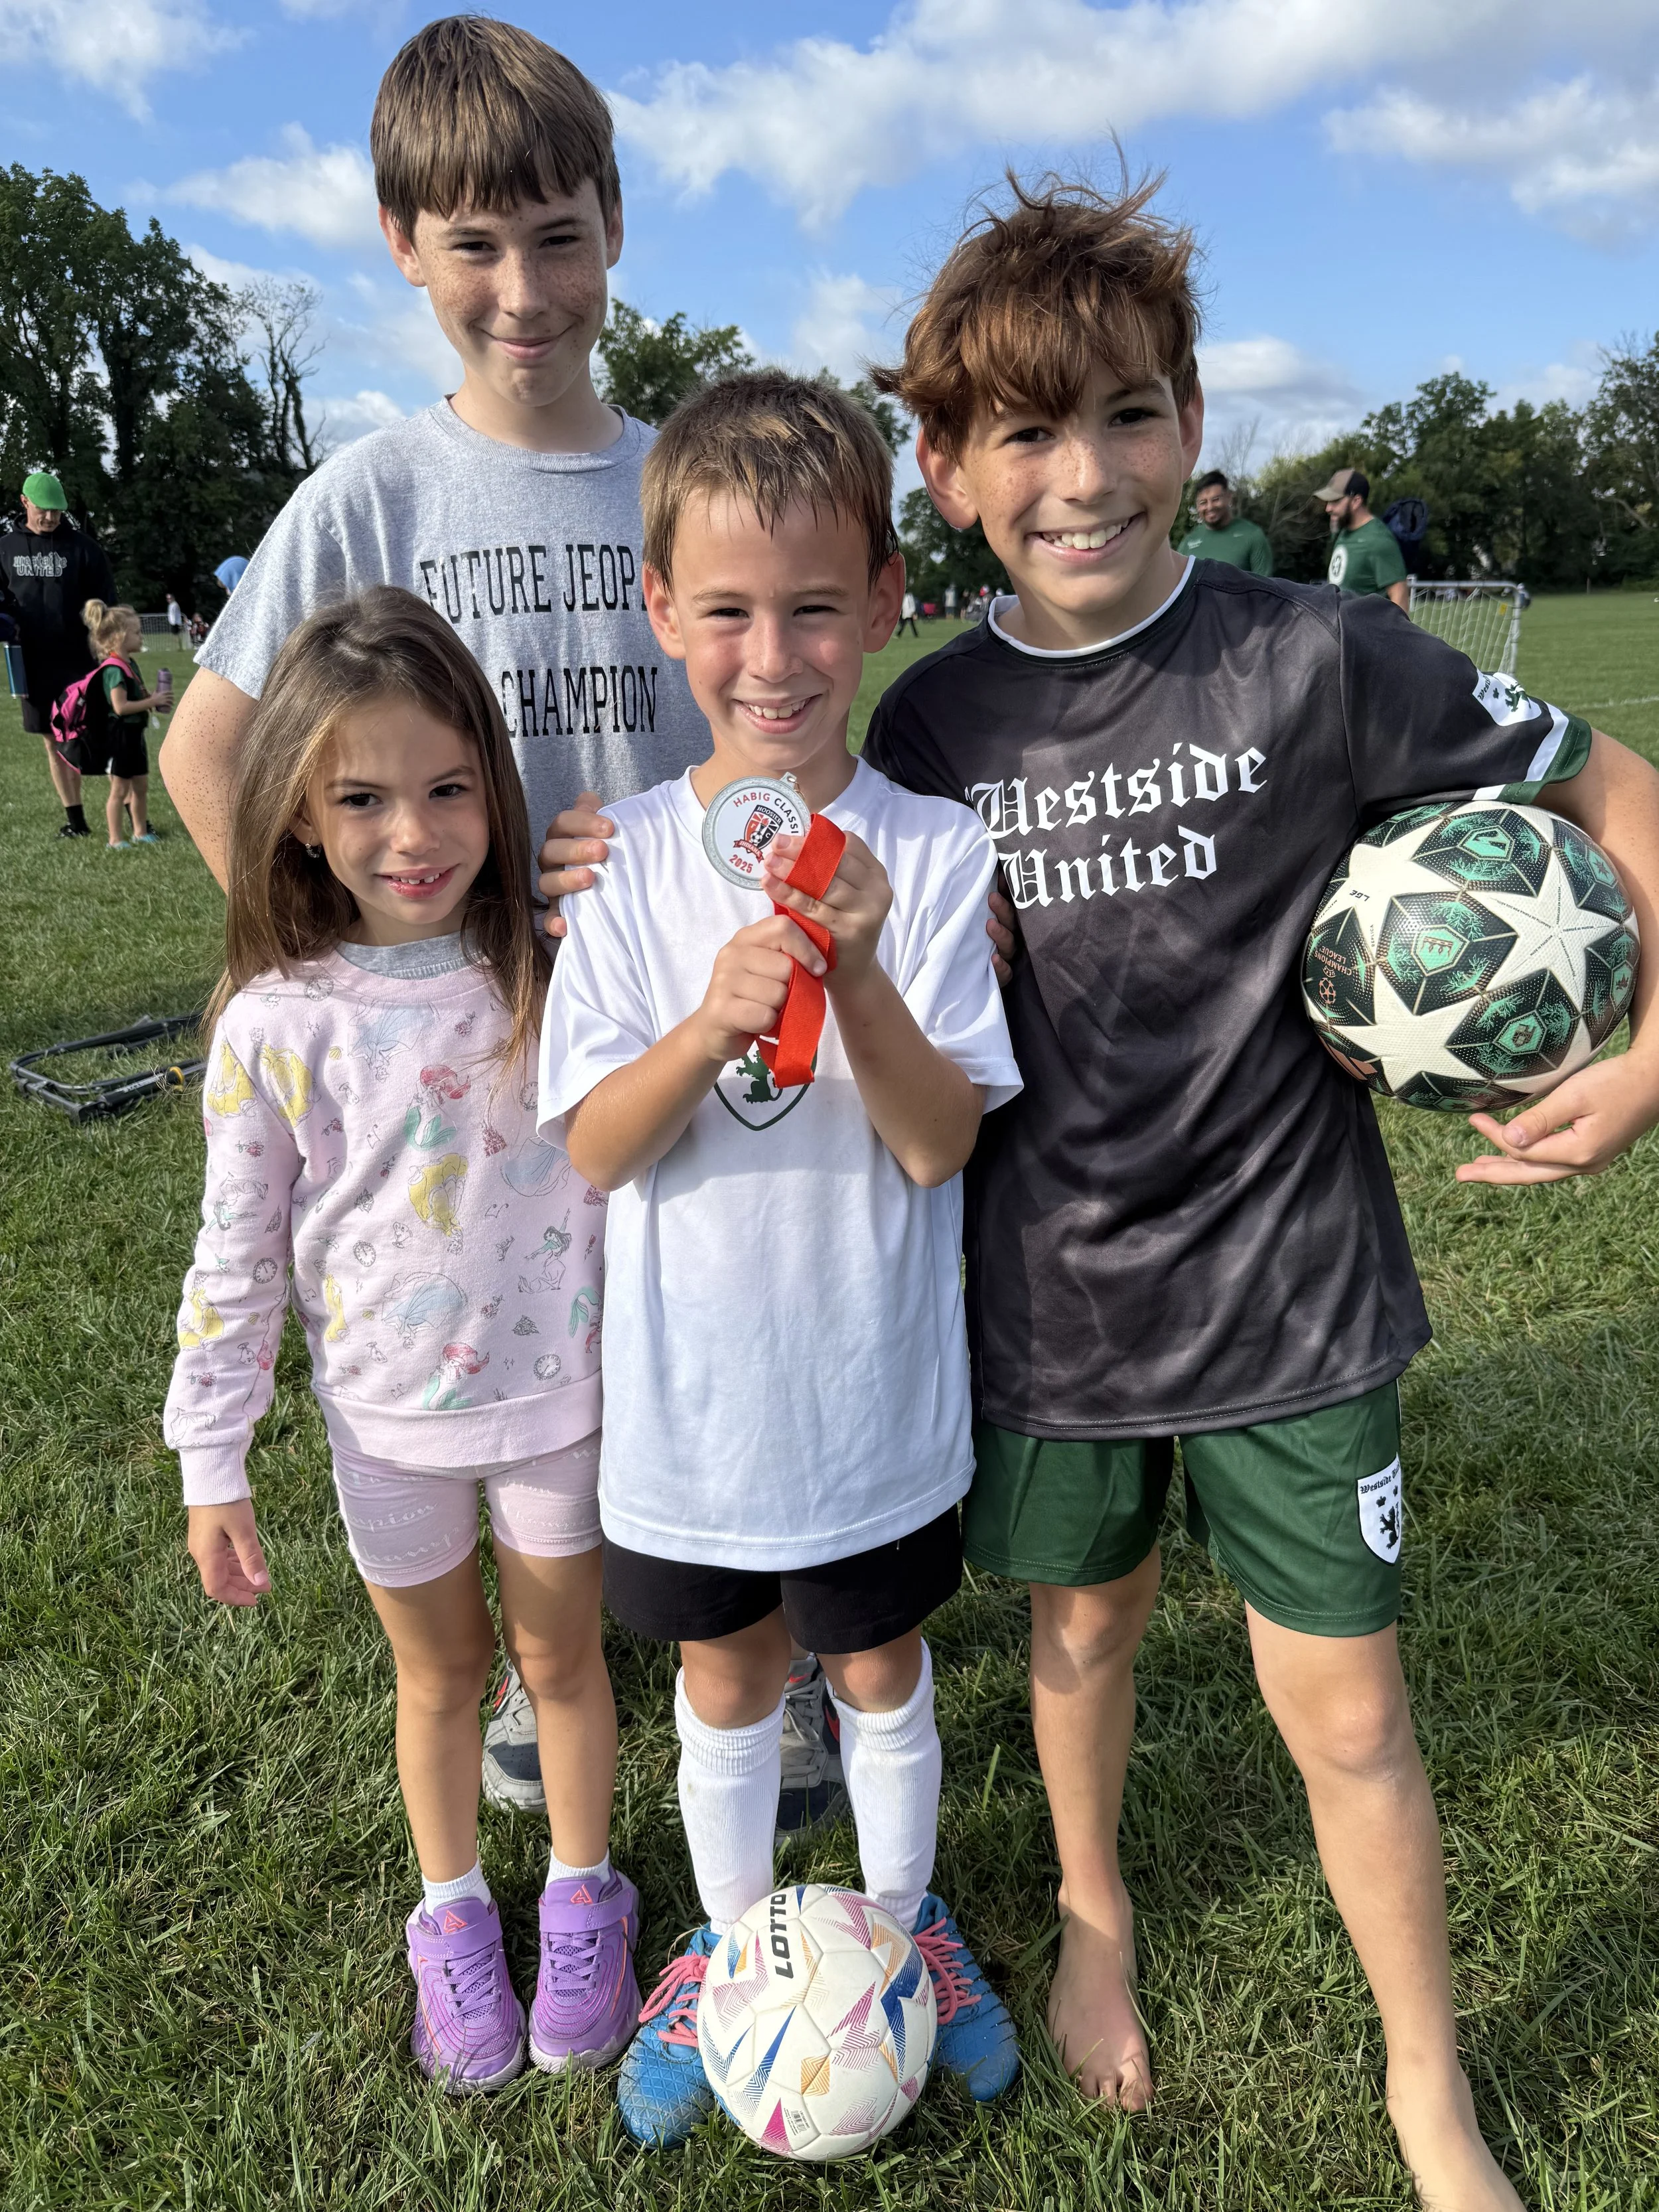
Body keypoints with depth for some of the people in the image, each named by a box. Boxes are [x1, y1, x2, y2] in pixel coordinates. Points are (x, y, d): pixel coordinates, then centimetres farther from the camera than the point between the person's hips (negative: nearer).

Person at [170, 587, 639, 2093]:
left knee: (563, 1655, 19)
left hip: (559, 1397, 0)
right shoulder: (277, 1026, -13)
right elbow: (239, 1258, -5)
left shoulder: (556, 974, -13)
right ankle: (451, 1917, 47)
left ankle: (582, 1897, 45)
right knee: (440, 1675, 21)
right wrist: (212, 1468, -2)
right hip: (388, 1420, 0)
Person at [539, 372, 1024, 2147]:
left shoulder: (933, 851, -13)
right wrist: (708, 1026, -31)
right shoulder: (630, 860, -9)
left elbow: (939, 1145, -16)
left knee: (879, 1671, 22)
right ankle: (732, 1941, 48)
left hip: (874, 1395, -1)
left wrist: (858, 975, -33)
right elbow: (591, 1150, -12)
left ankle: (902, 1916, 49)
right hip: (691, 1398, 1)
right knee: (725, 1680, 22)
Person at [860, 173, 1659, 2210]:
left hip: (1284, 1287, -2)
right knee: (1083, 1621, 22)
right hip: (1045, 1297, 2)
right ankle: (1094, 1916, 52)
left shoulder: (1312, 656, -11)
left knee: (1345, 1707, 9)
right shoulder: (926, 723, -4)